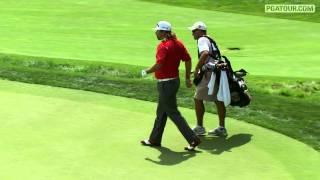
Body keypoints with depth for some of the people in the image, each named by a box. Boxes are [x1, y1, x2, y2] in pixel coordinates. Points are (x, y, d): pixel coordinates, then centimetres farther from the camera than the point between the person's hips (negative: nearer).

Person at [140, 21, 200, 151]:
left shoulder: (163, 45, -18)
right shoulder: (177, 43, 7)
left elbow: (159, 64, -29)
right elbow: (188, 60, 9)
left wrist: (146, 71, -12)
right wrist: (188, 78, 15)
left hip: (166, 83, -10)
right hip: (174, 80, 10)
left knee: (173, 113, -2)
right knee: (161, 112, 19)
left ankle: (193, 139, -2)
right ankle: (155, 139, 30)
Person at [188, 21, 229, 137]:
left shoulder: (202, 40, -7)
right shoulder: (210, 40, 22)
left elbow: (205, 53, -25)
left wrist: (197, 69, -21)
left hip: (208, 74, -9)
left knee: (198, 99, 2)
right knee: (218, 100, 10)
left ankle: (200, 127, 8)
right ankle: (222, 128, 15)